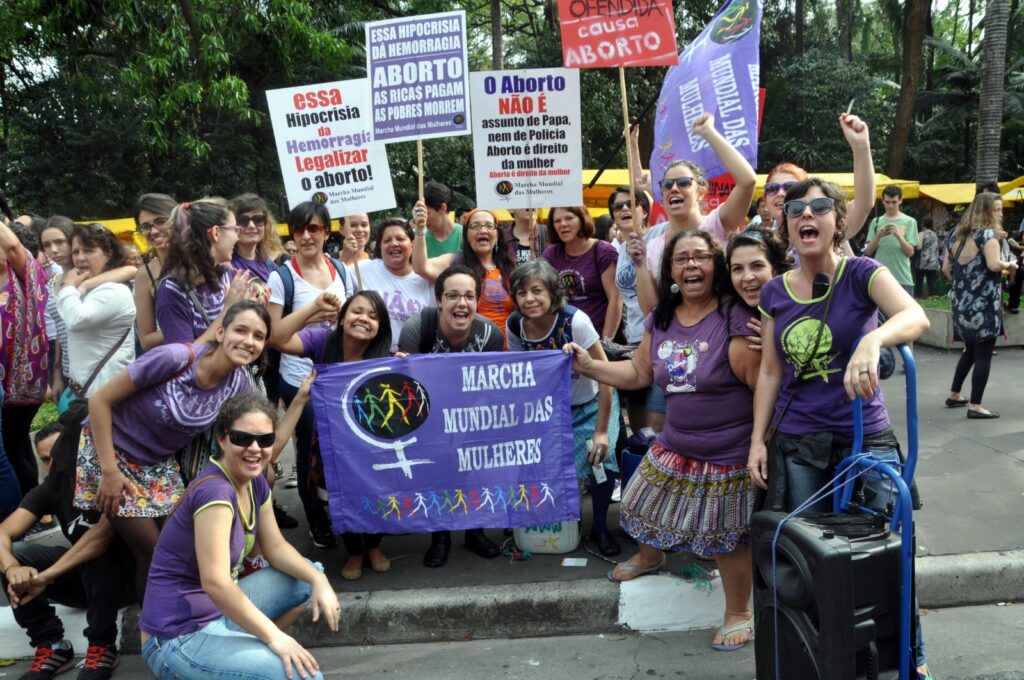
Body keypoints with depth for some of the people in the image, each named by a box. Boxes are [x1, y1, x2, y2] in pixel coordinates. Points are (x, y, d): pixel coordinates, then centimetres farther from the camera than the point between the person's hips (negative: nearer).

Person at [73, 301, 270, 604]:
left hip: (159, 463, 5)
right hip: (110, 451, -5)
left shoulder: (240, 386, -13)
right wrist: (109, 472, -20)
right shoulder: (175, 357, -29)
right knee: (153, 553, -3)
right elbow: (100, 400, -21)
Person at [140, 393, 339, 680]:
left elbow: (275, 548, 10)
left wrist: (318, 579, -7)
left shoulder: (255, 483, 3)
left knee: (310, 576, 10)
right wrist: (274, 637, -24)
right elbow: (215, 583, -30)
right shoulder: (214, 491, -25)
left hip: (218, 612, 9)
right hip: (178, 639, -9)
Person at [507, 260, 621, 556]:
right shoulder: (515, 326, -15)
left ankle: (600, 528, 6)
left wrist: (601, 432, -23)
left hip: (590, 403, -3)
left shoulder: (575, 321, -28)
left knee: (600, 459, -20)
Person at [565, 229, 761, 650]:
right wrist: (589, 366, 4)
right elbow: (639, 373, 12)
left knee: (728, 536, 7)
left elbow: (761, 382, -22)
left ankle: (739, 612, 32)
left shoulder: (736, 316, -21)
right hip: (675, 446, 7)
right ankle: (649, 556, 59)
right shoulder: (662, 319, 2)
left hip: (728, 455, -7)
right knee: (649, 507, 23)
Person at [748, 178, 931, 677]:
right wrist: (758, 440, 4)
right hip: (796, 446, 3)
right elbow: (770, 372, 8)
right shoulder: (774, 293, 3)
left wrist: (872, 341, -47)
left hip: (865, 440, -2)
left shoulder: (862, 273, -7)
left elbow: (916, 316, -27)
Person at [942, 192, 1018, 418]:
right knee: (983, 355, -2)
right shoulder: (988, 233, -10)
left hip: (961, 302, 8)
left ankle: (954, 394, 27)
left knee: (970, 350, 21)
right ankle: (975, 406, -1)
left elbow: (946, 268, 15)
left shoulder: (958, 235, 13)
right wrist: (1009, 265, -6)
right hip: (983, 304, -8)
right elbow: (993, 264, -25)